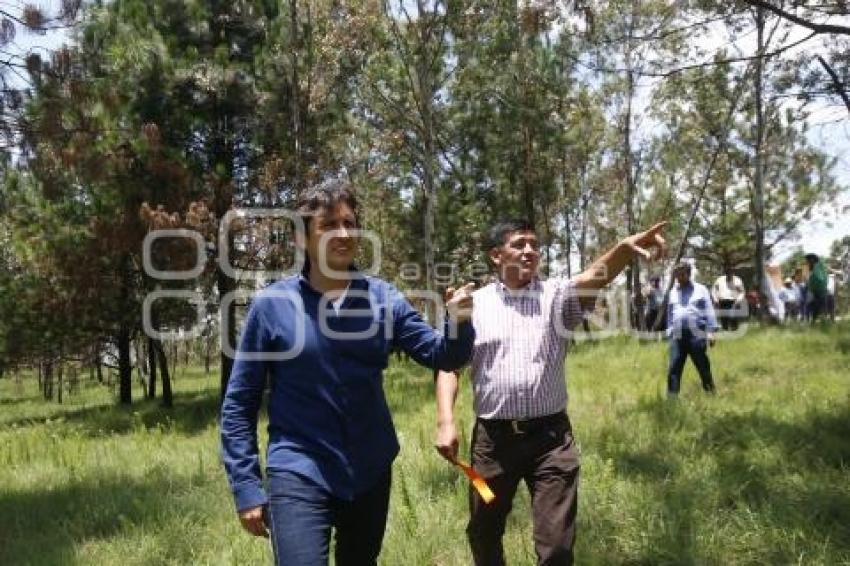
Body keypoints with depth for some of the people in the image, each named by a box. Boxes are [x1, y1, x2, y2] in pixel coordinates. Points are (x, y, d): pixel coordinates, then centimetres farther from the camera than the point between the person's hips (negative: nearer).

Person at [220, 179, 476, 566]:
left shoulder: (382, 298, -3)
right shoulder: (272, 304, -9)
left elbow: (442, 356, -2)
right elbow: (239, 402, -4)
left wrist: (458, 324, -24)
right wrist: (246, 487, -8)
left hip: (371, 472, 4)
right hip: (299, 475, -3)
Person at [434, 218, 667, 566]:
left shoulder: (556, 295, 1)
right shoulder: (474, 304, 2)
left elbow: (594, 278, -20)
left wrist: (624, 248, -40)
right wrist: (446, 421, -9)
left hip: (550, 436, -1)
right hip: (492, 437, 1)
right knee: (483, 532, 17)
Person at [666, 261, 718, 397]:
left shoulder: (700, 289, 7)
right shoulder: (673, 292, 17)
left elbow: (709, 311, 3)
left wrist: (711, 332, -5)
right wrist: (669, 333, 16)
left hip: (696, 335, -3)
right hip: (678, 337, 3)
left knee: (704, 368, 4)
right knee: (674, 368, -2)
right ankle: (671, 398, 1)